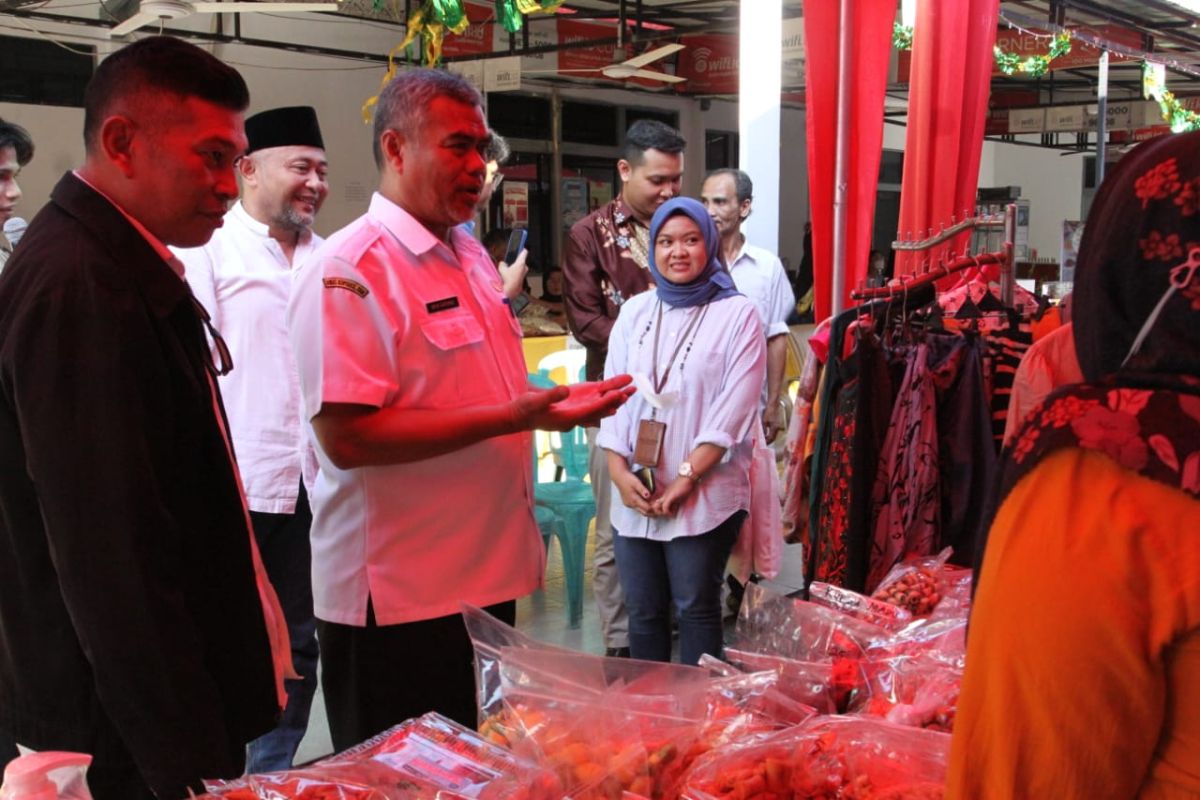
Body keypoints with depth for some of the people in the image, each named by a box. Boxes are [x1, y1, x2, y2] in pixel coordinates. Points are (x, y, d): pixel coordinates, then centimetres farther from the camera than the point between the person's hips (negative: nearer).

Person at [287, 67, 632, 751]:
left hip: (487, 576, 9)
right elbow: (347, 436, -26)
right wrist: (512, 417, -26)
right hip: (397, 600, -8)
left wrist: (554, 400, 8)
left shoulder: (471, 254, 12)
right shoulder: (349, 270, -16)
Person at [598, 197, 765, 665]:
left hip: (704, 495, -4)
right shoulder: (635, 312, 12)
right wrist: (618, 470, -4)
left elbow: (734, 409, -9)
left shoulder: (737, 315, -2)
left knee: (696, 608, 1)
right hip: (635, 494, 4)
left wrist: (686, 477, -13)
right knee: (642, 611, 9)